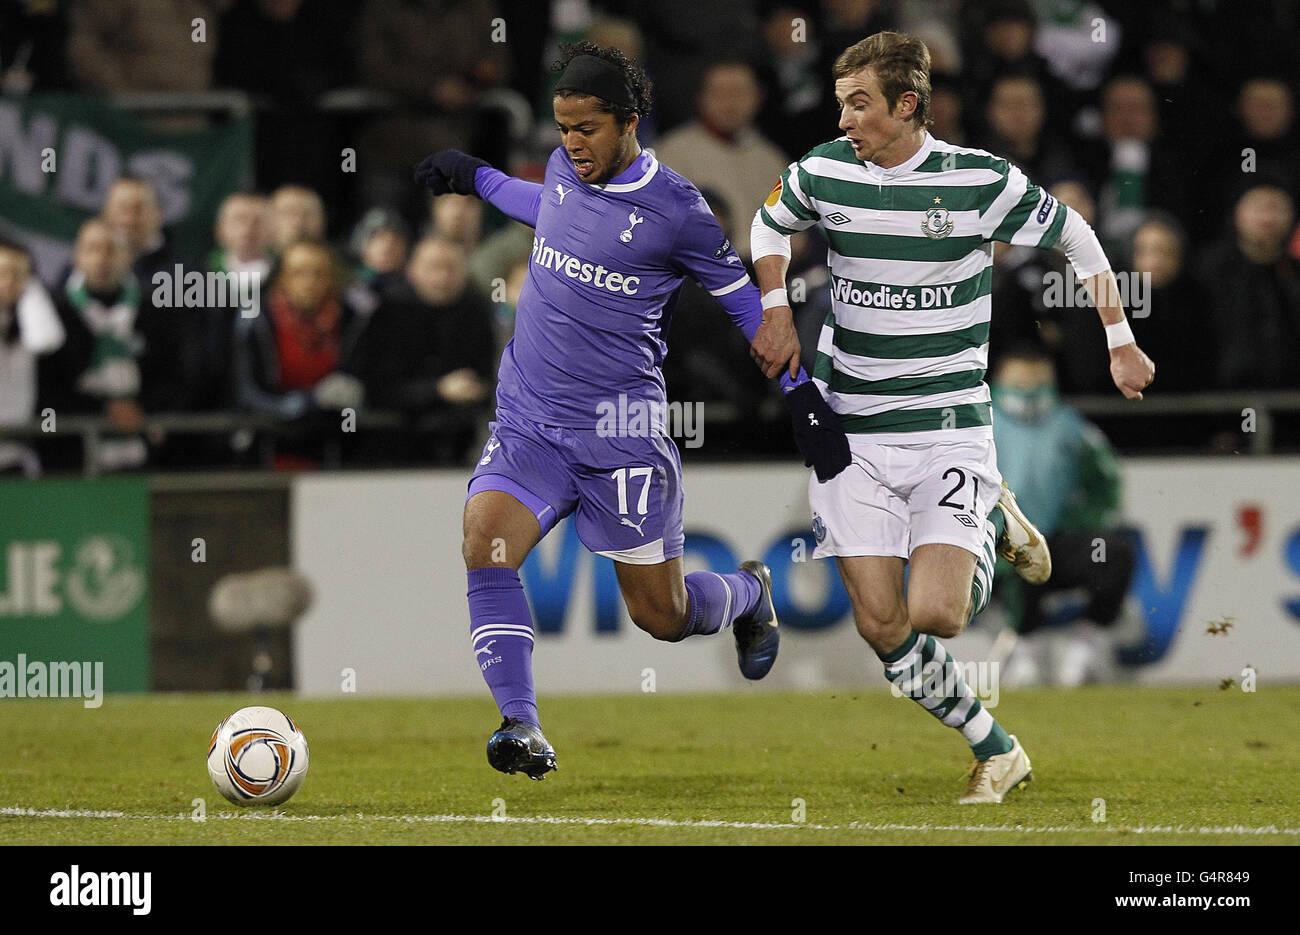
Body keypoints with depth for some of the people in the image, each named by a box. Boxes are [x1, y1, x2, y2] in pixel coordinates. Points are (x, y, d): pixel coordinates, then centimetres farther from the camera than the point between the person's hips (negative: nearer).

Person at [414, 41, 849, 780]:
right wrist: (476, 179, 38)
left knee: (661, 615, 4)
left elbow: (740, 296, 3)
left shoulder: (675, 208, -10)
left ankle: (747, 595, 40)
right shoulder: (565, 169, 5)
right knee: (486, 542, -24)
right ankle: (523, 730, -24)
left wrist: (803, 396, 1)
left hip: (622, 435, -4)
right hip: (529, 426, 4)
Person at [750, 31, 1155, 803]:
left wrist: (1121, 342, 7)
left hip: (949, 427, -3)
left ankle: (994, 525, 17)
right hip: (849, 430, 3)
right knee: (883, 628, -6)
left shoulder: (979, 181, -11)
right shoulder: (823, 172, -2)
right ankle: (997, 753, 14)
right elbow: (772, 223, 21)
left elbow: (1074, 236, 5)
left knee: (936, 615, -17)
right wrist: (774, 306, 5)